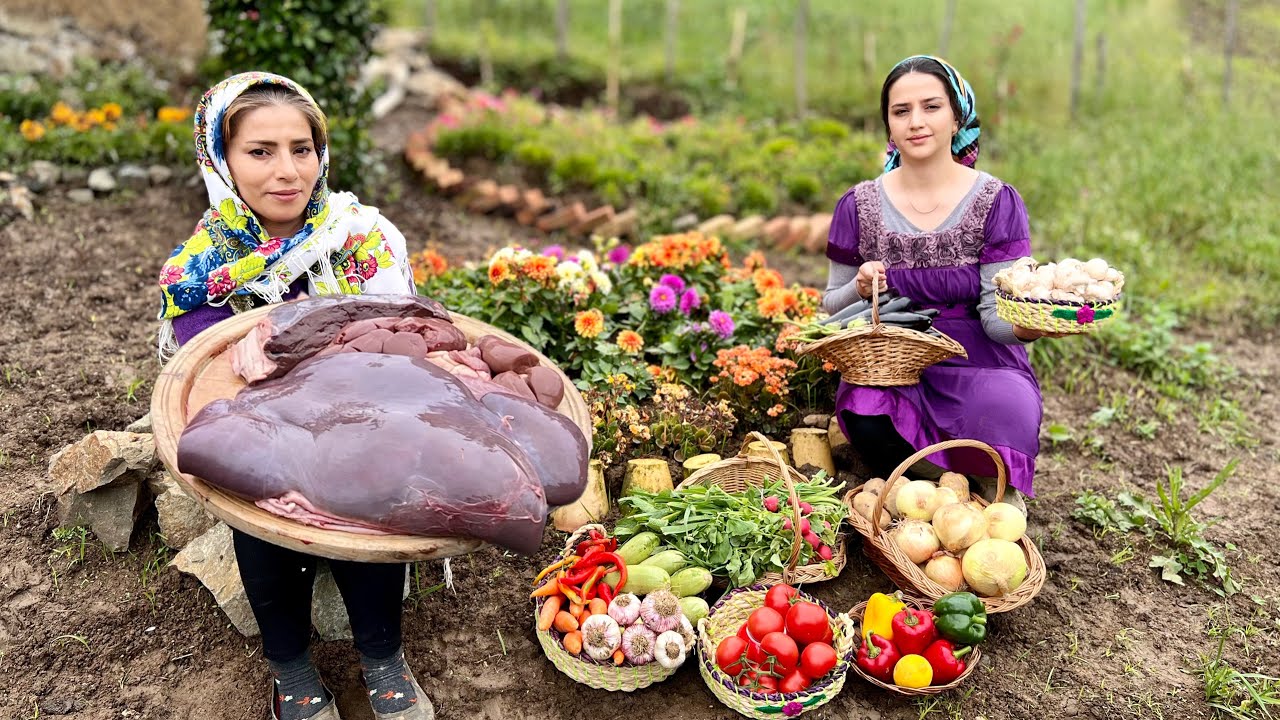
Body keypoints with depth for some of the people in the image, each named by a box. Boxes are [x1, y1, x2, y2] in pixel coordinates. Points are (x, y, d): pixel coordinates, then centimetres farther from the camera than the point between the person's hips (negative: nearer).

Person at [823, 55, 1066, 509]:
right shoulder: (859, 206, 4)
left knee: (1004, 409, -35)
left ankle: (998, 490, 1)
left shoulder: (996, 202, -1)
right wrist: (860, 288, -14)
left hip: (980, 367, -1)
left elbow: (997, 314, -9)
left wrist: (1029, 325, -34)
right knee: (866, 418, -34)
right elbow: (831, 306, 10)